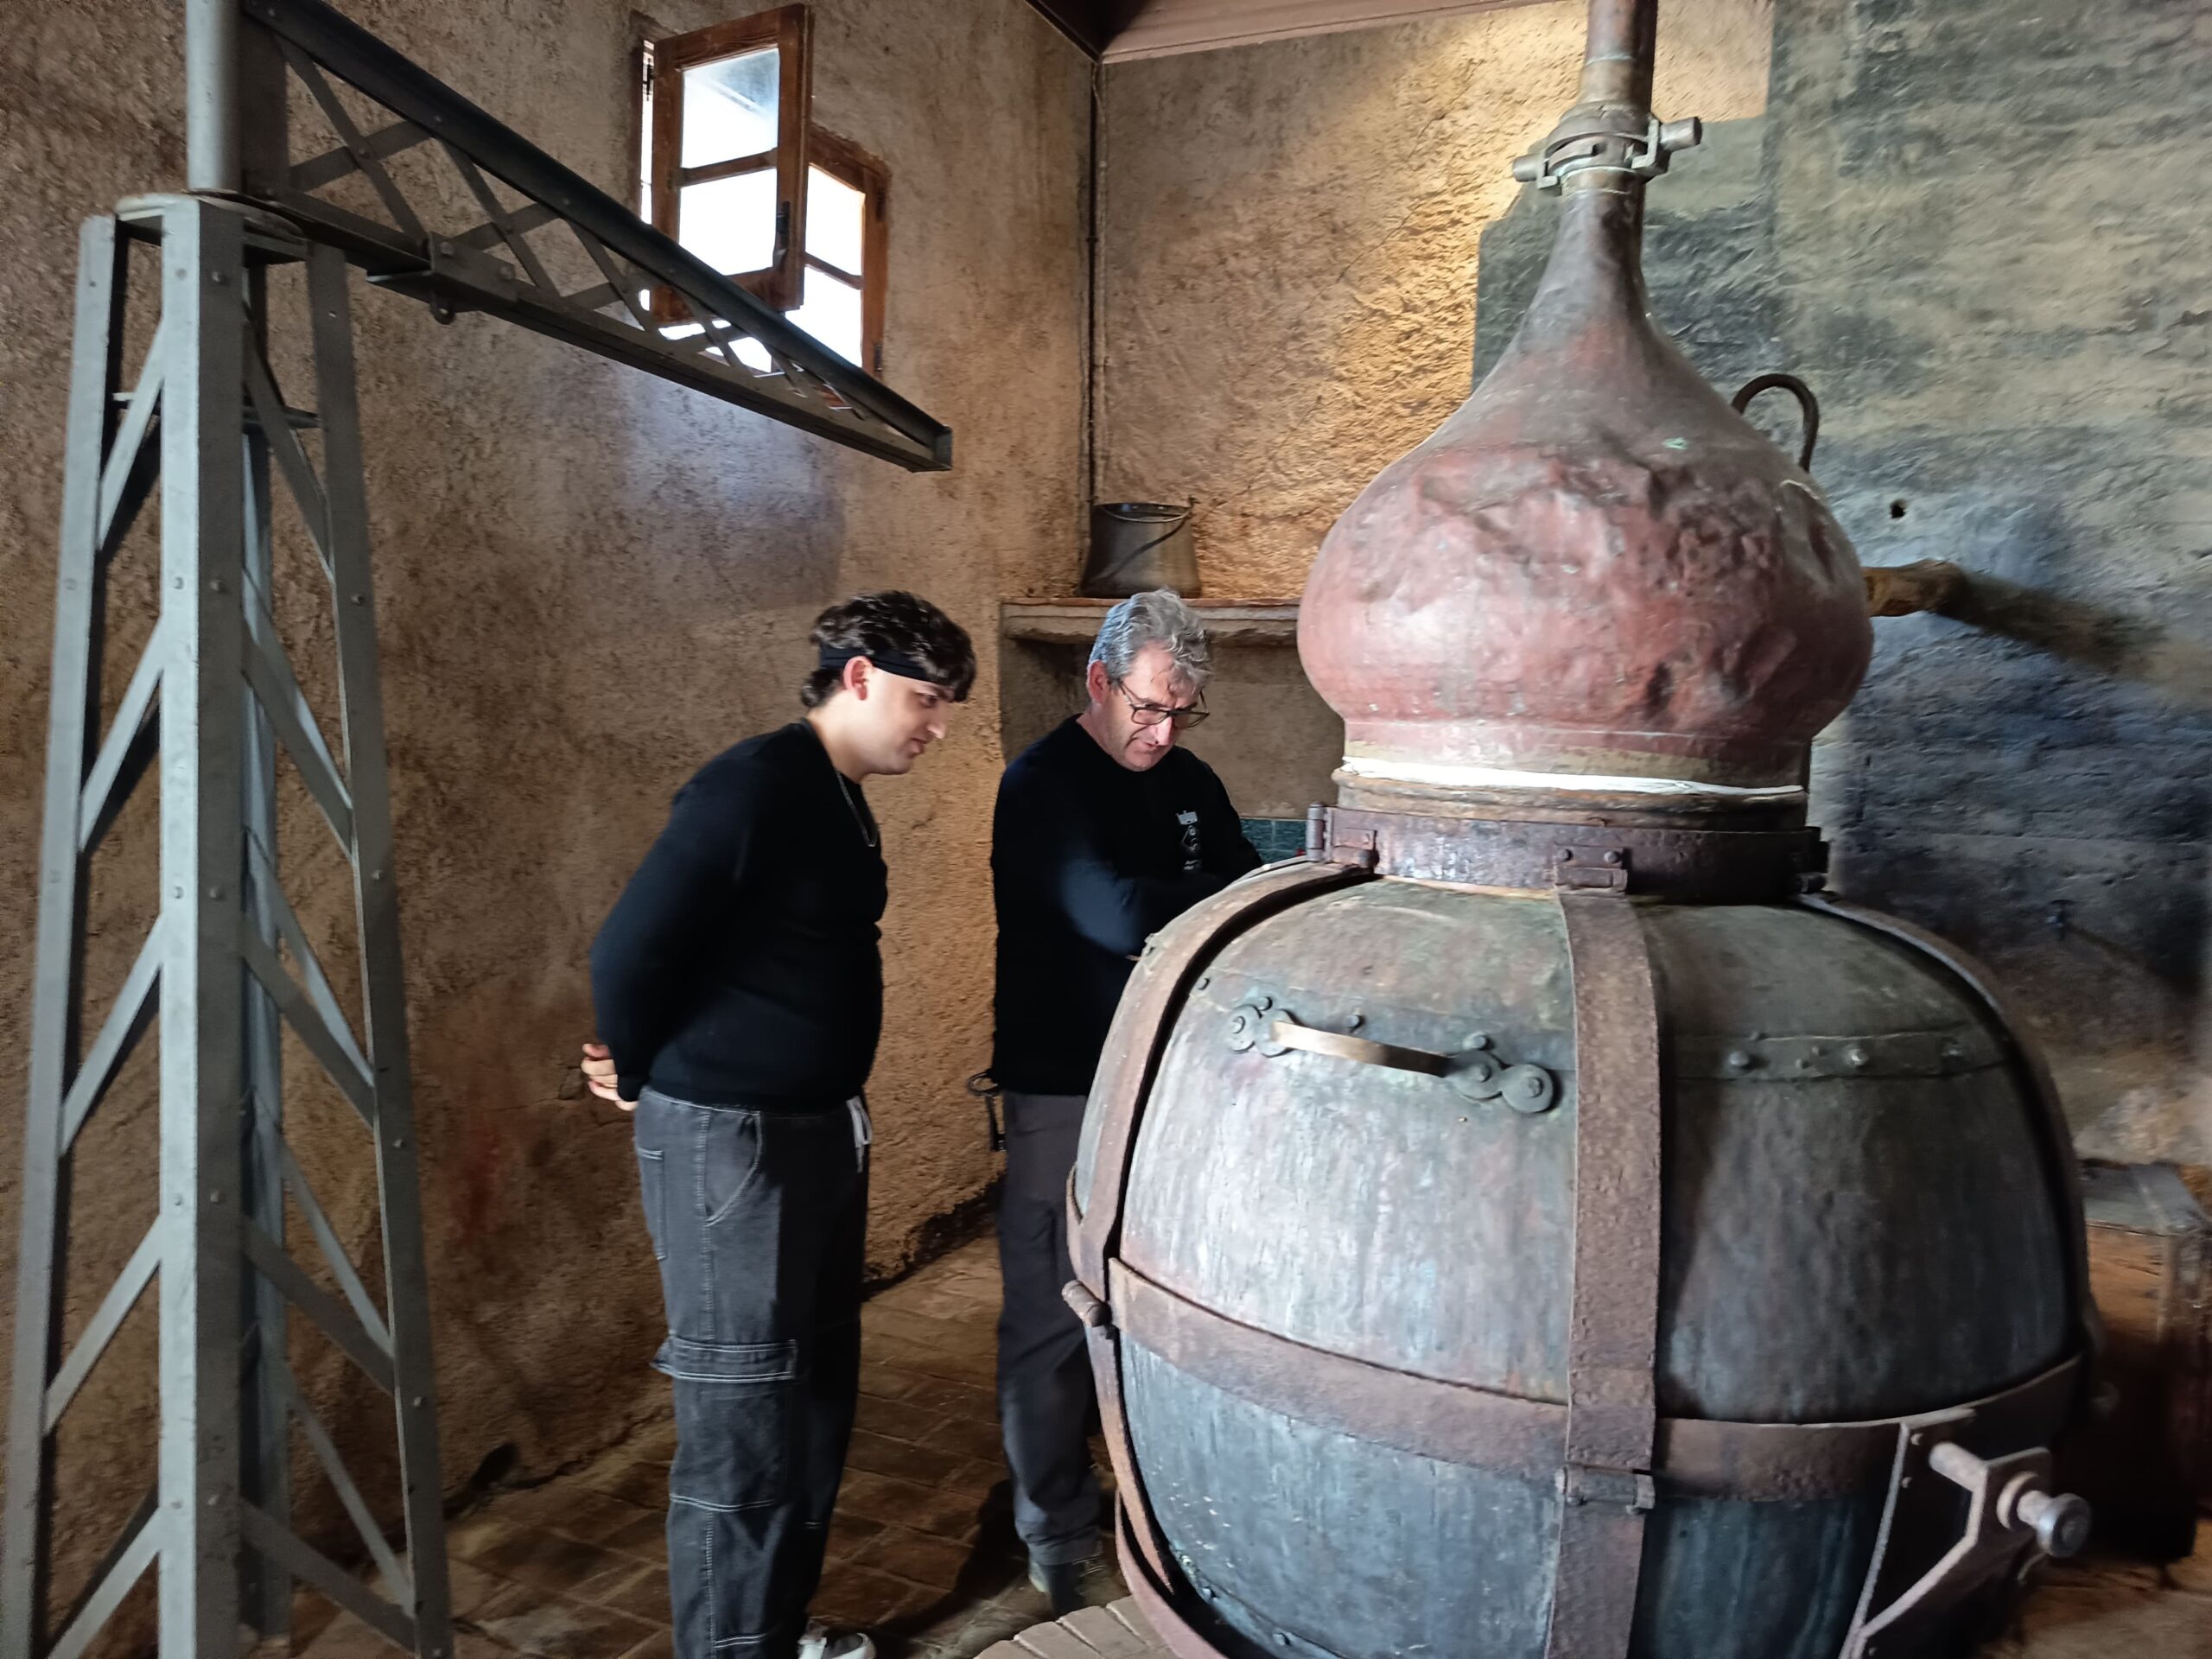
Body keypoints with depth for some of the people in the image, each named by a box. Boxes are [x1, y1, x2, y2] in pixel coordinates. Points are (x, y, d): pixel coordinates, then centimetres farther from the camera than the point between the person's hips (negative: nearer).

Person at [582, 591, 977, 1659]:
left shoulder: (841, 802, 10)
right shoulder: (754, 786, -19)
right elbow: (630, 951, -20)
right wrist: (644, 1081, -4)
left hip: (821, 1129, 10)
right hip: (730, 1139, -9)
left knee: (815, 1391, 19)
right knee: (741, 1417, 2)